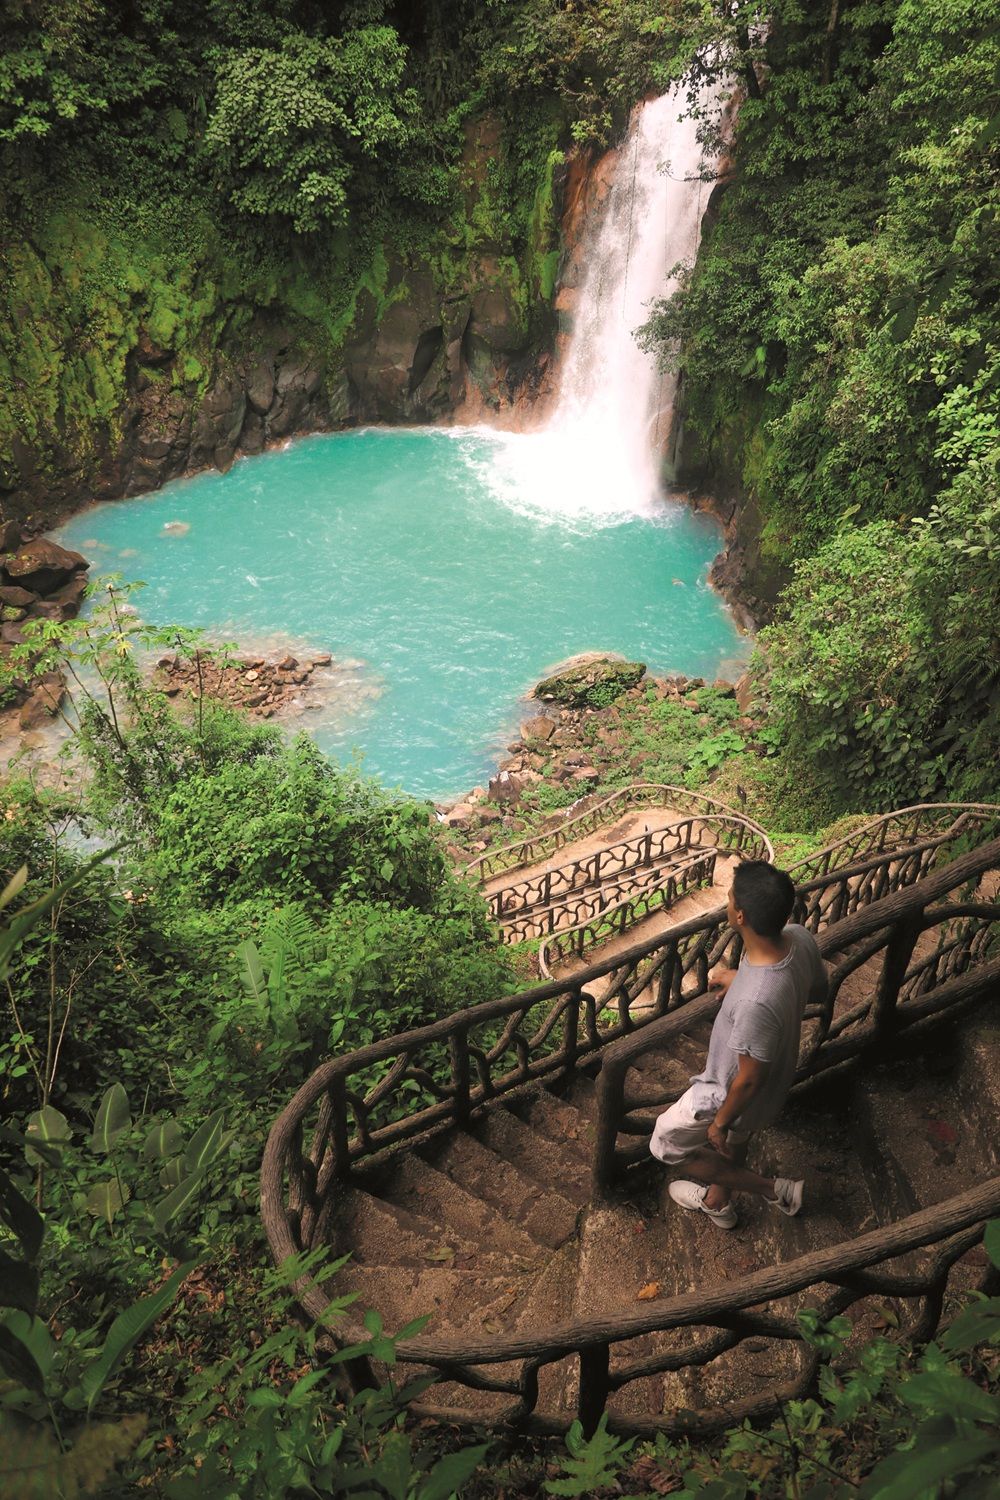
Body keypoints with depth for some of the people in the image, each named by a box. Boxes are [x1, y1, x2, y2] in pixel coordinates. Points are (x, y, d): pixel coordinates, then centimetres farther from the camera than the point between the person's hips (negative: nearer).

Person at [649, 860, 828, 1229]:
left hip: (736, 1094, -7)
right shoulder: (800, 938, -24)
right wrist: (742, 978, 0)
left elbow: (749, 1080, -29)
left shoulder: (757, 1002, -46)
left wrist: (720, 1122, -11)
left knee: (667, 1142, 21)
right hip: (779, 1072, 7)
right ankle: (717, 1202, 62)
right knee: (734, 1142, 34)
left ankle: (773, 1188, 29)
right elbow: (818, 991, -1)